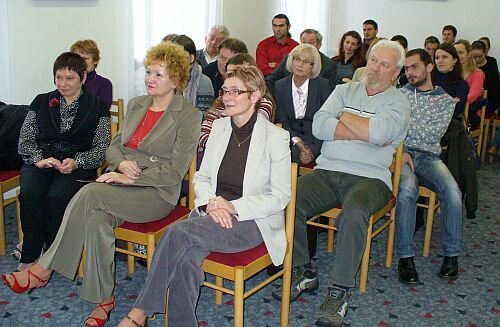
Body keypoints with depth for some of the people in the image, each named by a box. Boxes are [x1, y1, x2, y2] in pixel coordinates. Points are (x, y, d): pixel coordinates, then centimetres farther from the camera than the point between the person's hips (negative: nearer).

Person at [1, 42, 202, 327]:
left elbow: (175, 171, -10)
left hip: (157, 193, -5)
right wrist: (122, 163, -6)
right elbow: (114, 146, 18)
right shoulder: (136, 105, 17)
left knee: (91, 194, -29)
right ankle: (104, 299, -17)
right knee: (97, 221, -29)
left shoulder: (189, 115, -4)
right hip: (120, 183, 6)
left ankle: (44, 269, -16)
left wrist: (129, 178, -17)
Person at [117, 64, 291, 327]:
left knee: (178, 232, -29)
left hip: (252, 220, -4)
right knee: (185, 259, -30)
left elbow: (280, 197, -7)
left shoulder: (276, 137, -6)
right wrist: (211, 202, -9)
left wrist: (233, 207, -18)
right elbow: (201, 177, 14)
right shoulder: (219, 127, 10)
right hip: (212, 212, 5)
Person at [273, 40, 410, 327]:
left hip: (369, 177, -3)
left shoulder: (398, 102, 7)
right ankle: (304, 272, -3)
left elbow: (379, 133, -16)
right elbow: (319, 126, 0)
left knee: (354, 213, -36)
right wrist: (366, 132, -6)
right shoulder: (344, 91, 18)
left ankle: (340, 291, -20)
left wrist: (345, 116, 0)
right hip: (327, 171, 4)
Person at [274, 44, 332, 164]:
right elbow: (282, 120, 2)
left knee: (297, 155, -32)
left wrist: (312, 149, -17)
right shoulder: (281, 85, 6)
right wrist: (298, 143, -13)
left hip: (317, 139, -2)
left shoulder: (323, 85, -2)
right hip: (291, 138, 3)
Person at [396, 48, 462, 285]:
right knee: (407, 191, -35)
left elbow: (433, 135, -1)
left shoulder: (446, 100, 14)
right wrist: (401, 151, -12)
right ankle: (405, 256, -26)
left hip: (428, 156, 1)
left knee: (452, 192, -29)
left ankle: (451, 254, -13)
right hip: (401, 153, -1)